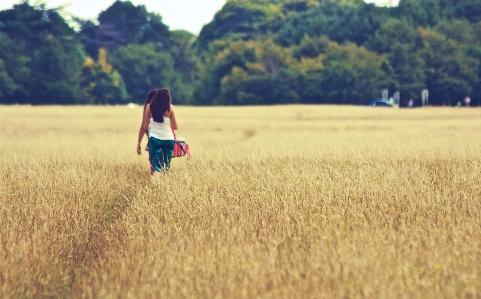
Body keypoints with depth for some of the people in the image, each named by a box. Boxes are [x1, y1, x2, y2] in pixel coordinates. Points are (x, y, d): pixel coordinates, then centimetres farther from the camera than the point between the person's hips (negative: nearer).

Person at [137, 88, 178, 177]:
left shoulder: (149, 107, 1)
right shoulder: (170, 108, -2)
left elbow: (144, 127, 1)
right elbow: (175, 127, 2)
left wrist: (139, 143, 7)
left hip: (154, 139, 0)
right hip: (168, 139, 0)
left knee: (155, 167, -6)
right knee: (166, 167, 14)